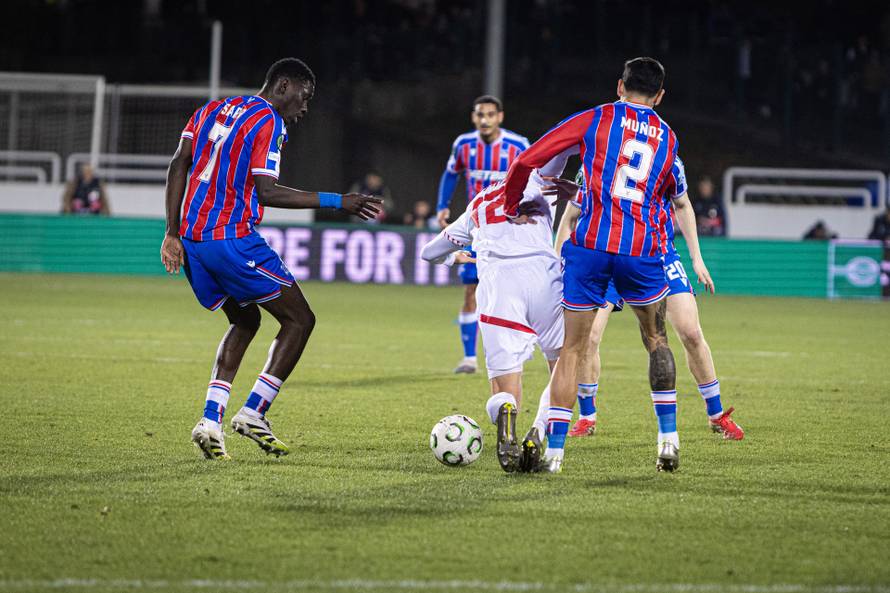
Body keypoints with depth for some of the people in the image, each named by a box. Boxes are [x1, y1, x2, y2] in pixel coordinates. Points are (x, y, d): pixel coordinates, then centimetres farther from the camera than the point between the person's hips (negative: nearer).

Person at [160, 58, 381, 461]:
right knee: (299, 320, 4)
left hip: (191, 239, 8)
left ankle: (210, 419, 7)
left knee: (245, 323, 24)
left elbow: (178, 165, 10)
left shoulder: (212, 110, 18)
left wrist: (173, 232, 8)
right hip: (232, 239, -8)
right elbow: (266, 192, -16)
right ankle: (254, 413, -5)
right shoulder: (268, 121, -7)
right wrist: (336, 202, -14)